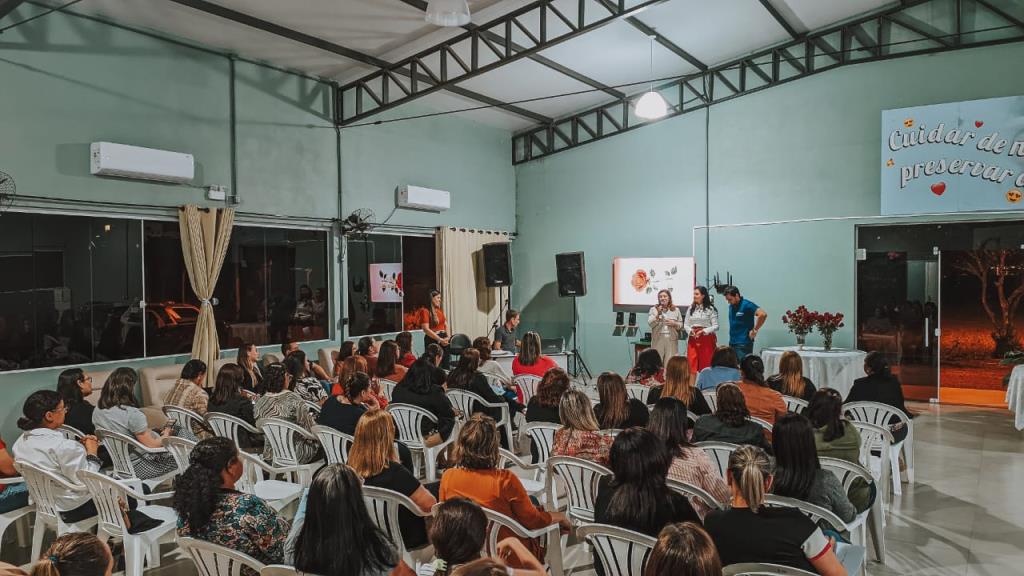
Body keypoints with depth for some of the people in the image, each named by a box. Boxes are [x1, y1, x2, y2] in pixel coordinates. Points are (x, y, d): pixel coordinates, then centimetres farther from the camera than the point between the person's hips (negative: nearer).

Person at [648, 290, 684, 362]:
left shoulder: (676, 310, 12)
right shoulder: (653, 309, 8)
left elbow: (681, 325, 12)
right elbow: (650, 324, -3)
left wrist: (674, 324, -8)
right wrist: (658, 315, -14)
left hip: (671, 340, 1)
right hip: (658, 340, -1)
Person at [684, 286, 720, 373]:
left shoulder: (710, 309, -2)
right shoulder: (690, 308, 10)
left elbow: (715, 326, -6)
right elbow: (685, 324, 11)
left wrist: (703, 331, -18)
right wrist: (690, 330, -9)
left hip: (707, 339, -3)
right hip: (693, 339, 3)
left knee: (706, 365, 1)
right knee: (691, 365, -1)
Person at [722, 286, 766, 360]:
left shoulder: (746, 305, -13)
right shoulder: (731, 306, 11)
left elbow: (763, 314, -24)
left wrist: (755, 330, -17)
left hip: (744, 343, -8)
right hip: (732, 342, 8)